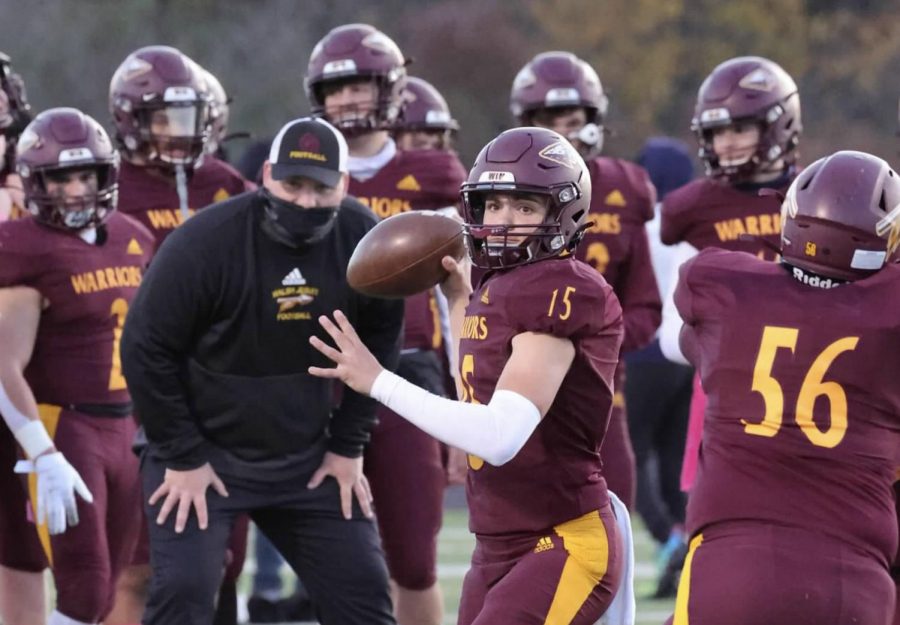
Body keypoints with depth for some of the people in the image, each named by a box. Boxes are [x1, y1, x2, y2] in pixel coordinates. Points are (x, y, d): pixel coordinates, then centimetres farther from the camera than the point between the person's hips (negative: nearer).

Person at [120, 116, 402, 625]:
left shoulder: (364, 243, -8)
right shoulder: (206, 243, -22)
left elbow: (378, 348, 7)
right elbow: (147, 351, -14)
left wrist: (348, 447, 4)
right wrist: (182, 458, -12)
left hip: (306, 458, 4)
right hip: (206, 451, -4)